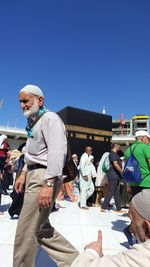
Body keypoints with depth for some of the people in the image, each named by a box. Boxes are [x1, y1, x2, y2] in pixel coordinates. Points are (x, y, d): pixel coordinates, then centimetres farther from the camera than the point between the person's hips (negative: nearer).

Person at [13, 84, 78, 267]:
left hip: (44, 177, -10)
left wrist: (48, 185, -26)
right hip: (34, 175, 10)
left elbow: (57, 152, -21)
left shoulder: (50, 118, -9)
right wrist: (24, 174, 19)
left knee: (26, 232, -1)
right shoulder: (33, 122, 21)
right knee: (39, 228, 15)